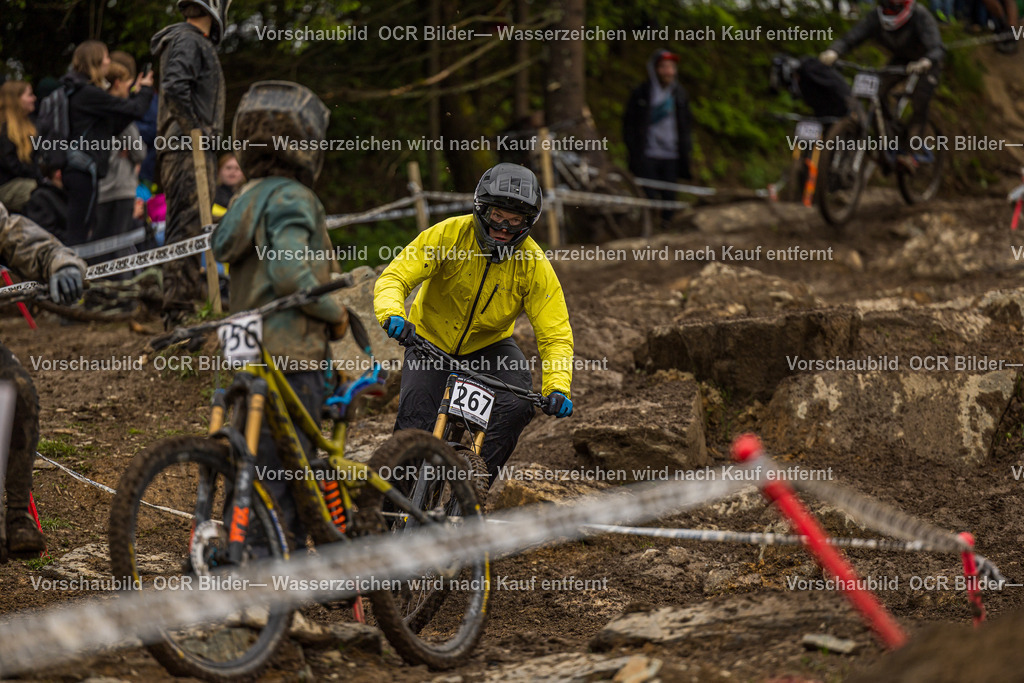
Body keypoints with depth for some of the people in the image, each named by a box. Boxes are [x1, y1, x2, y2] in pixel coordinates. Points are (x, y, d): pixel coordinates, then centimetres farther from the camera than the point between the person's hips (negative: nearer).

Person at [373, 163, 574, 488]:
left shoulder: (534, 264, -19)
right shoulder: (449, 235, -23)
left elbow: (556, 335, -19)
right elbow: (394, 277, -26)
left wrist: (557, 387, -37)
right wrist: (392, 314, -49)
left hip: (488, 345, 1)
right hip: (431, 340, -1)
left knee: (518, 406, -25)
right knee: (414, 428, -19)